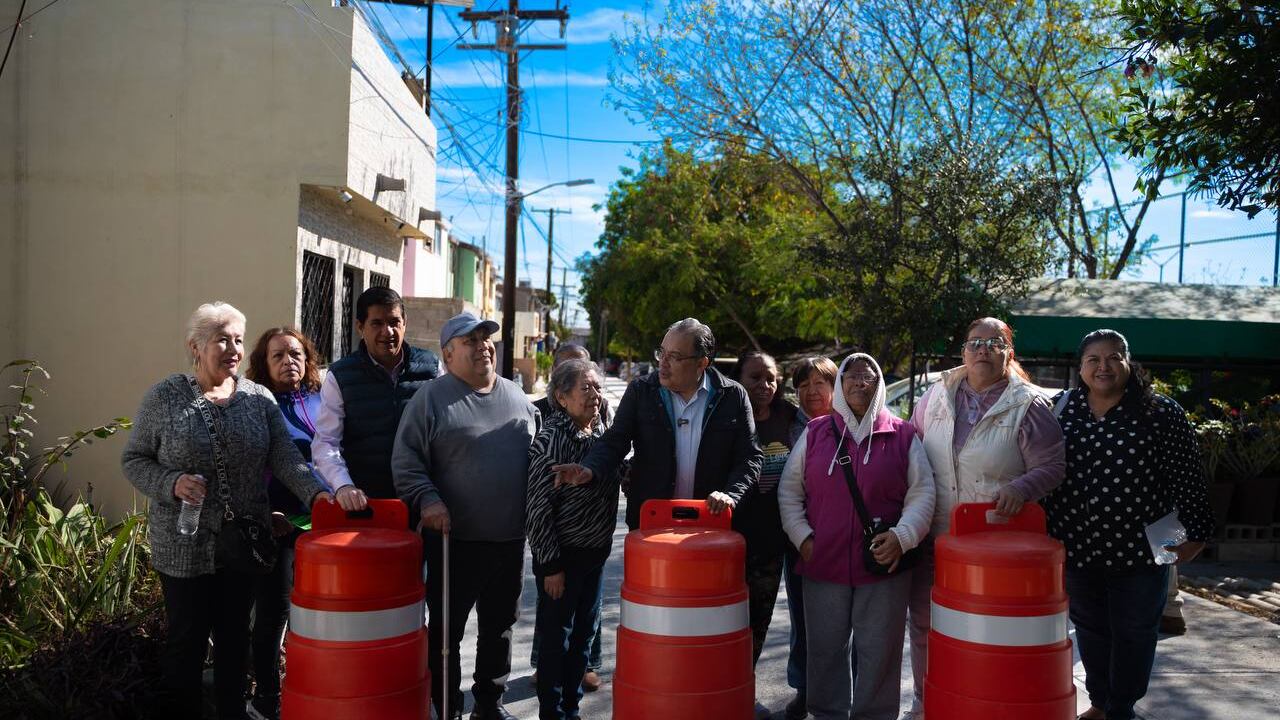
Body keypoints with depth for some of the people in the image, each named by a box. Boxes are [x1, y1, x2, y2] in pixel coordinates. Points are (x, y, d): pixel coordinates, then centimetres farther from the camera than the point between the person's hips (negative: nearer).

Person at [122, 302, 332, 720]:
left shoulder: (259, 399, 1)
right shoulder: (163, 398, -4)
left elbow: (286, 458, -7)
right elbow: (134, 461, 0)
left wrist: (315, 493, -25)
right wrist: (171, 483, -19)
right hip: (185, 547, -2)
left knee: (235, 638, 15)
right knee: (186, 640, 10)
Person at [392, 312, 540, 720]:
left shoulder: (517, 398, 10)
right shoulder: (431, 398, -5)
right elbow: (406, 459, -7)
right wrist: (427, 499, -20)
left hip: (510, 540, 5)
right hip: (453, 538, -4)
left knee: (499, 627, 16)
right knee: (446, 631, 7)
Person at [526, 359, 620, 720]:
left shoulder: (602, 430, 3)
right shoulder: (550, 440, -17)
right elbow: (538, 508, -17)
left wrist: (603, 544, 10)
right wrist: (551, 565, -16)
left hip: (597, 552, 7)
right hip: (562, 555, -7)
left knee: (585, 633, 16)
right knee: (555, 637, 5)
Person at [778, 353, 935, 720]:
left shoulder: (903, 436, 3)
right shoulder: (814, 433, 6)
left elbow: (921, 494, 1)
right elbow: (789, 491, 8)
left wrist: (901, 536, -13)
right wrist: (803, 537, -2)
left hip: (885, 565, -1)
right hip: (823, 565, 1)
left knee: (879, 654, 8)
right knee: (826, 650, 11)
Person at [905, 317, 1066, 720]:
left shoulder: (1028, 405, -5)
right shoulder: (937, 395, 5)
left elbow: (1052, 467, -4)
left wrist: (1020, 488, -23)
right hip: (934, 535, 4)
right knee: (924, 622, 13)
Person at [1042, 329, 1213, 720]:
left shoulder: (1160, 411, -8)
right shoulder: (1061, 408, 1)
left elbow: (1187, 477, -5)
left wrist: (1196, 532, -6)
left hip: (1139, 550, -3)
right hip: (1078, 548, 3)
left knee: (1133, 634, 11)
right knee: (1090, 629, 17)